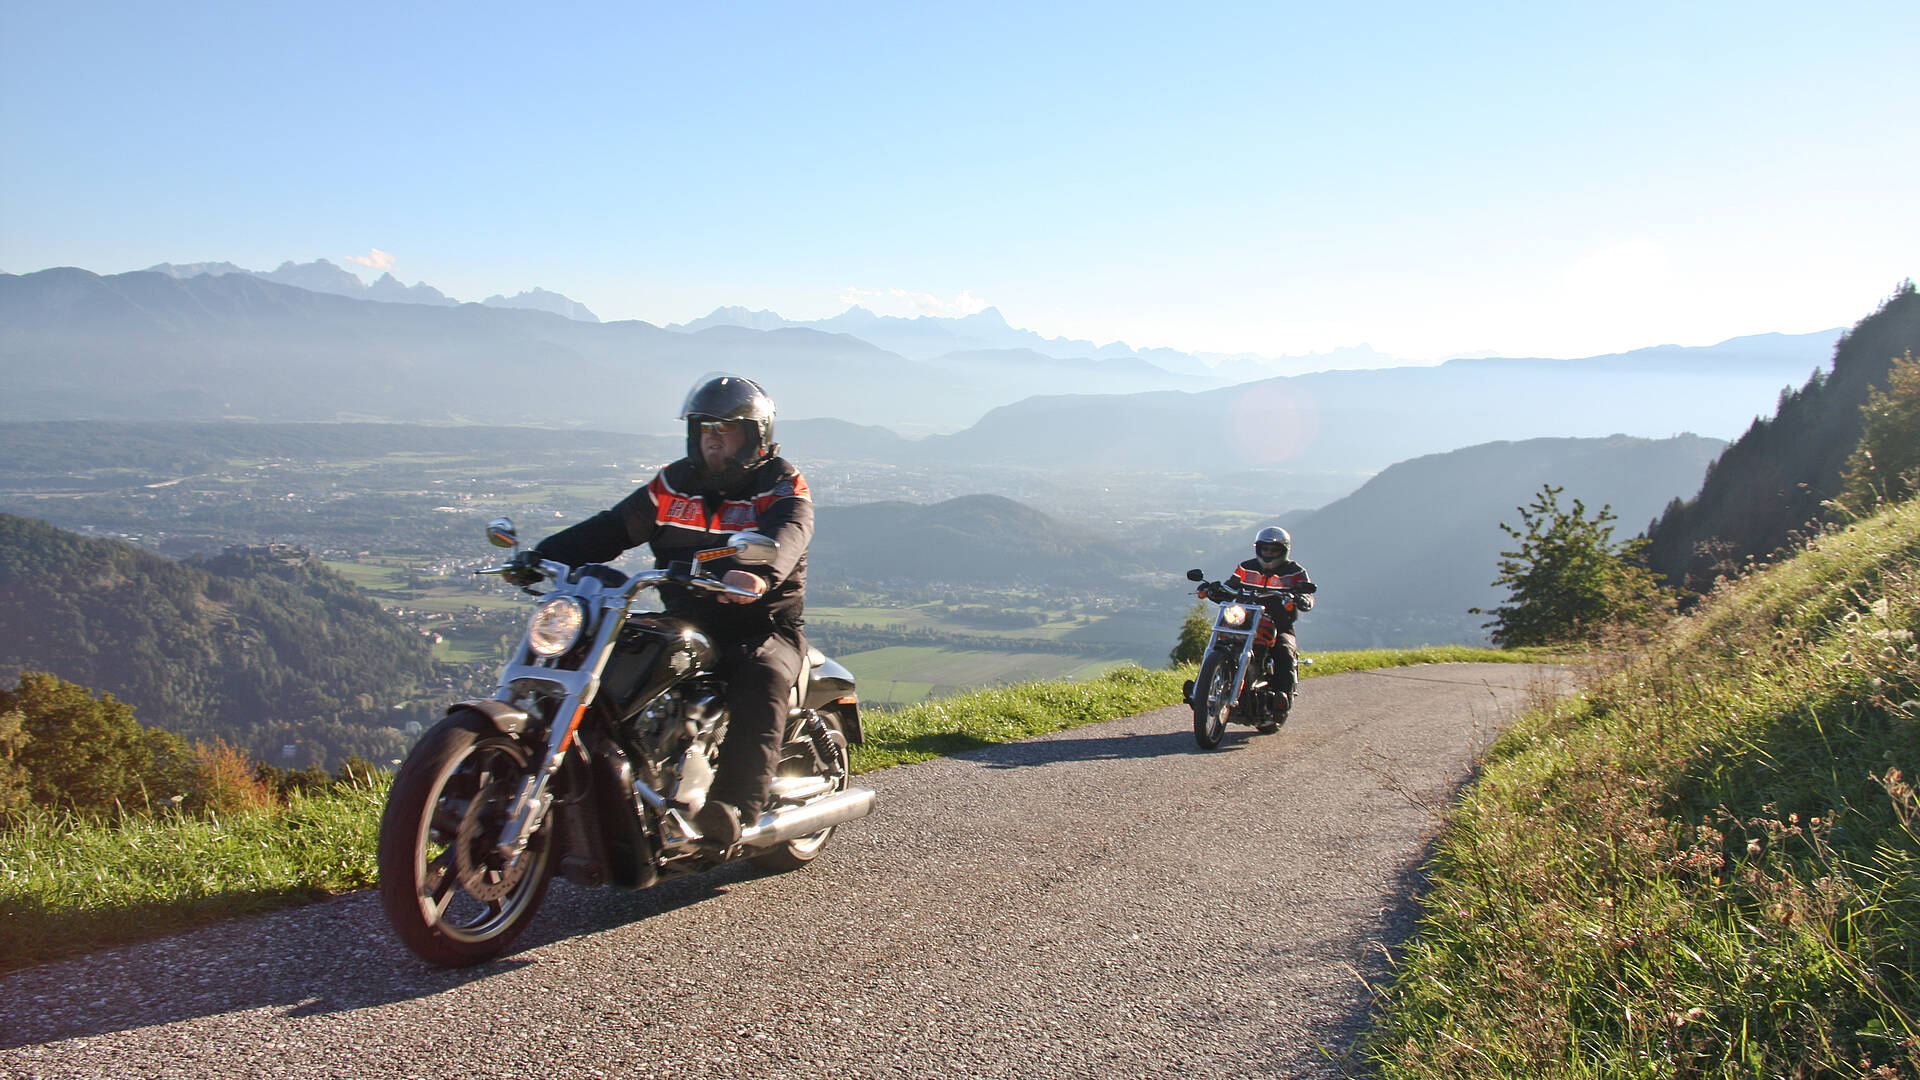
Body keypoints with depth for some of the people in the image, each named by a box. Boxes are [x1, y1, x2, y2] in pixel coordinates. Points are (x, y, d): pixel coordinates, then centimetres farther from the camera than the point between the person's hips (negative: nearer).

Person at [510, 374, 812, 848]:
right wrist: (542, 556, -8)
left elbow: (785, 536, -25)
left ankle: (735, 805, -44)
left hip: (764, 626, -5)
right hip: (684, 626, 5)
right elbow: (612, 528, 8)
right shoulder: (674, 485, 13)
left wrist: (758, 574, -49)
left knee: (761, 680, -36)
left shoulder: (783, 488, -3)